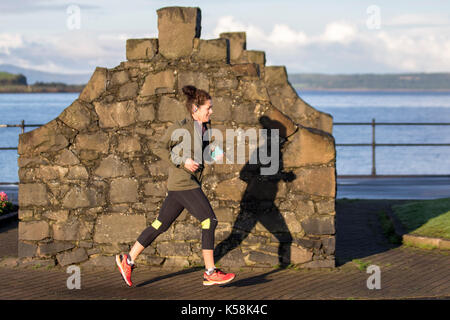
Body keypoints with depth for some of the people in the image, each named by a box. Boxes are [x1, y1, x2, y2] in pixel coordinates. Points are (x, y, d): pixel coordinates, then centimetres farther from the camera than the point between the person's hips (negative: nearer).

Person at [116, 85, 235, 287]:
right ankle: (210, 273, -7)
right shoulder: (181, 127, -11)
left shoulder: (205, 127, 13)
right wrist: (183, 161, -19)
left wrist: (215, 154, 3)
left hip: (192, 183, 9)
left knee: (161, 224, 11)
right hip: (182, 182, -9)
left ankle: (128, 260, 17)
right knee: (209, 221, -11)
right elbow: (160, 149, -11)